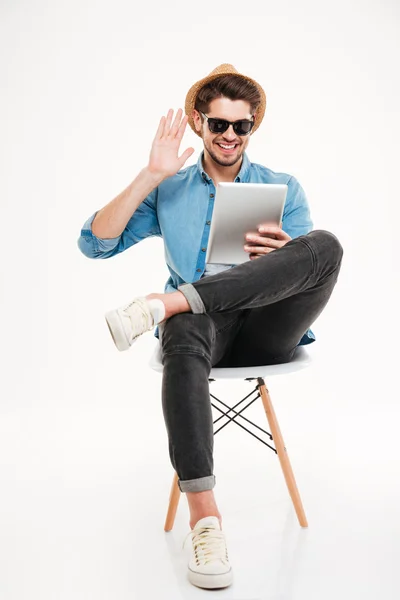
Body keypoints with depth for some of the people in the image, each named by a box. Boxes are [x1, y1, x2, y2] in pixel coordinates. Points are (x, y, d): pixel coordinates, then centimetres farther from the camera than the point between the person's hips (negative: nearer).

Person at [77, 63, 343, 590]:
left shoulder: (285, 188, 17)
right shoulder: (167, 191, 16)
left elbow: (316, 267, 9)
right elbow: (94, 244, 3)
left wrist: (285, 258, -15)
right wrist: (151, 175, -2)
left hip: (267, 330, 1)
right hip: (203, 327, -1)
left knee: (326, 244, -27)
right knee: (185, 333, -39)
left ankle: (164, 303, -34)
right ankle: (204, 514, -37)